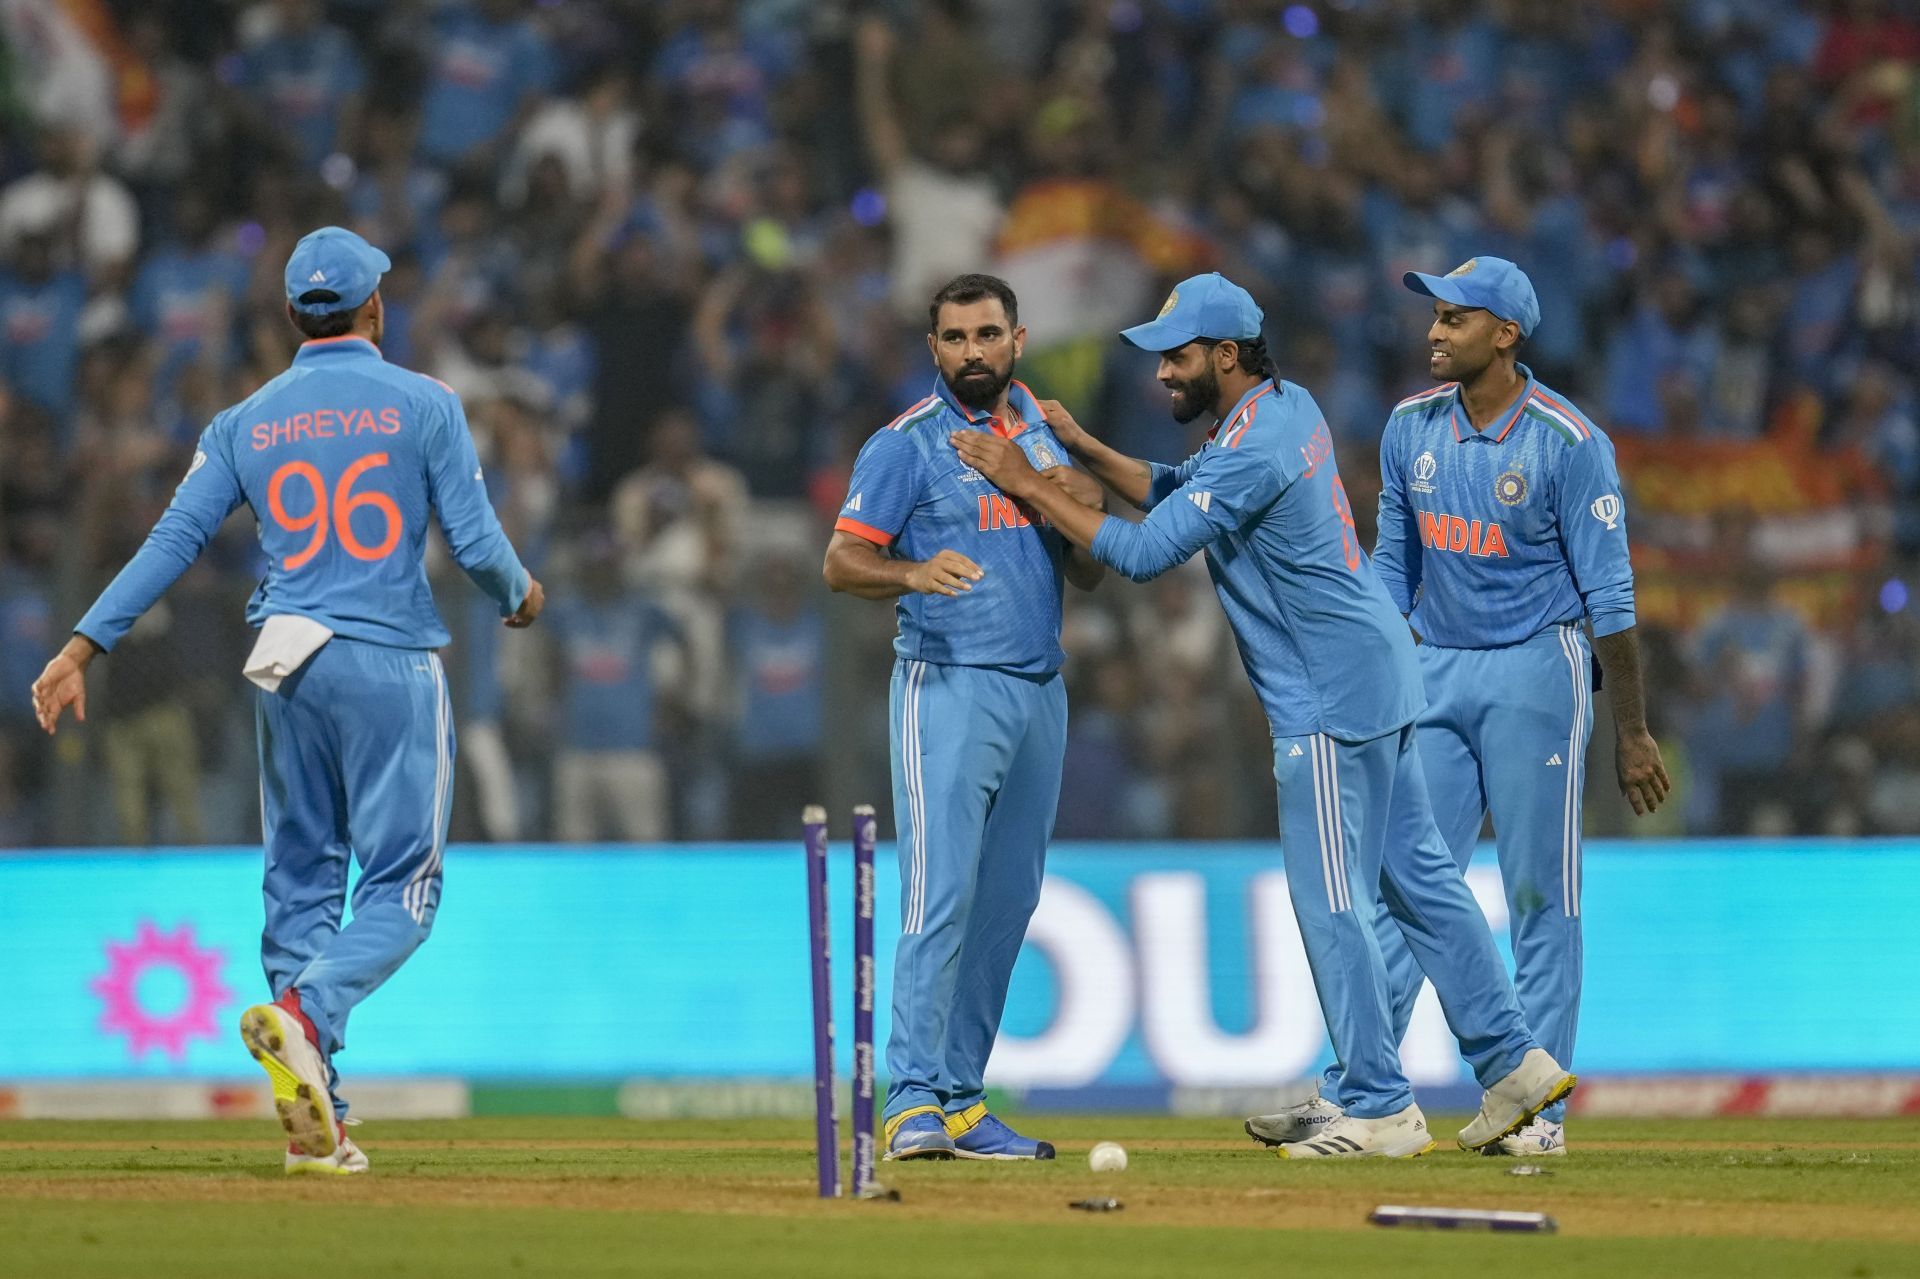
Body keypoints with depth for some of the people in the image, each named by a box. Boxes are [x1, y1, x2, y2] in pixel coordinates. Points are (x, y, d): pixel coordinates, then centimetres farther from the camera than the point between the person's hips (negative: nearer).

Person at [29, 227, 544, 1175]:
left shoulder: (247, 422, 8)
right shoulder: (423, 406, -1)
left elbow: (175, 538, 0)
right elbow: (476, 544, -4)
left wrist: (85, 646, -1)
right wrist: (520, 599, 18)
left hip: (287, 669, 4)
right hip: (391, 667, -4)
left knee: (301, 884, 10)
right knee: (401, 886, 0)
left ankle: (315, 1125, 4)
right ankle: (304, 1014, -28)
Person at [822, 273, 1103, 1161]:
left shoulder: (1044, 439, 15)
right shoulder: (908, 444, -3)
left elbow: (1090, 575, 17)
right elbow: (842, 561, -11)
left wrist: (1081, 509, -5)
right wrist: (915, 572, -31)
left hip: (1039, 690, 6)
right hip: (949, 687, -6)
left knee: (1006, 904, 7)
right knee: (939, 896, -15)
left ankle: (962, 1101, 11)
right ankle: (912, 1103, -18)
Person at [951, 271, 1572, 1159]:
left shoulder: (1253, 451, -21)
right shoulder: (1289, 407, 9)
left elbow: (1143, 553, -22)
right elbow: (1174, 491, 20)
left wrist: (1027, 486, -16)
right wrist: (1081, 447, 8)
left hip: (1331, 700, -10)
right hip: (1380, 677, 10)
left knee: (1332, 901, -6)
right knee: (1417, 877, 14)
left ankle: (1380, 1110, -4)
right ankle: (1512, 1062, 16)